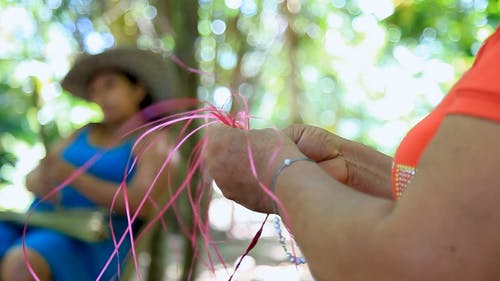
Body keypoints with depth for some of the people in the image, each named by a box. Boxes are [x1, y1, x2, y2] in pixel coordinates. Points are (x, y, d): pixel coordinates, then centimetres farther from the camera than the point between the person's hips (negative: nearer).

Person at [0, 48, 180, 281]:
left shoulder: (156, 141, 3)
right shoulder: (86, 133, 22)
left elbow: (140, 204, -12)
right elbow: (33, 177, 16)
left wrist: (72, 176, -21)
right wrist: (43, 184, -9)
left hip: (89, 244, -6)